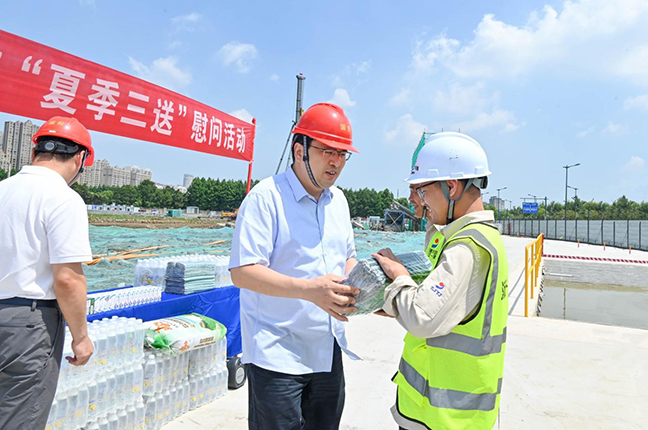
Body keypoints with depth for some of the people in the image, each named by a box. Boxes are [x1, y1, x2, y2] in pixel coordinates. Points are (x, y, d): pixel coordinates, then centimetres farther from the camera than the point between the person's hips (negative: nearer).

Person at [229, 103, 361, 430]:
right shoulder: (266, 196, -14)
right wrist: (308, 289, -32)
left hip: (329, 353, 7)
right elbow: (242, 271, -21)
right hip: (277, 354, -7)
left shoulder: (338, 200, 10)